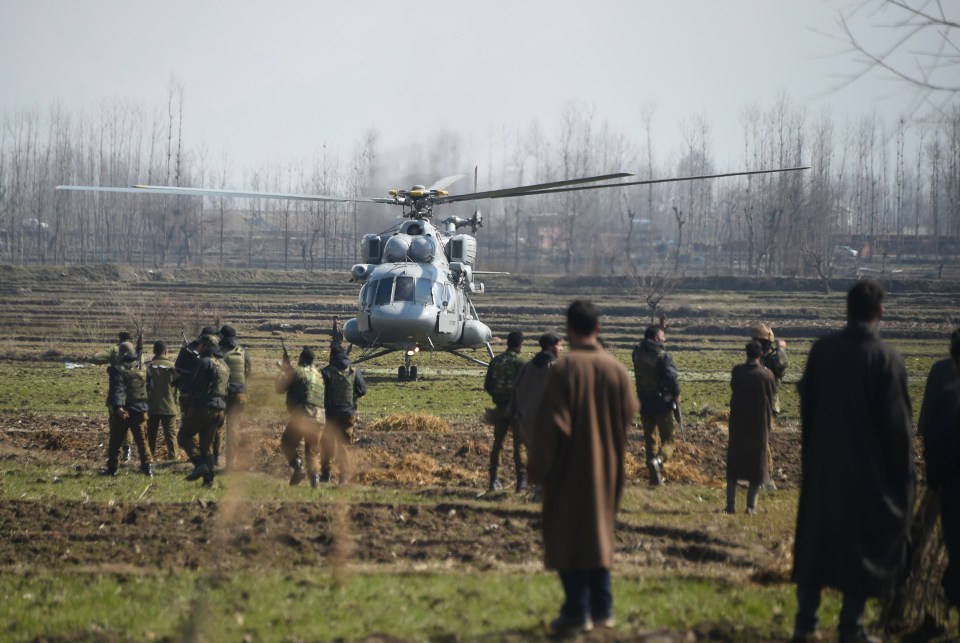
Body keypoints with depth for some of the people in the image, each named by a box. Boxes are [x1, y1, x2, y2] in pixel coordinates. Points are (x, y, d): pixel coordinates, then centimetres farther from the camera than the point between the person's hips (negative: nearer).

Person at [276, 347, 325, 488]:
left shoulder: (297, 372, -2)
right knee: (312, 452, 13)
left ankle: (297, 467, -11)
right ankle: (314, 476, -4)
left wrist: (283, 371, 18)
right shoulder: (318, 375, 19)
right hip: (318, 418, 6)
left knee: (287, 444, 10)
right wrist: (288, 371, 34)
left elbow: (280, 388, 2)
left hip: (300, 416, -6)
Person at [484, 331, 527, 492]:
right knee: (519, 445, -1)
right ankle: (521, 480, -3)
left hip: (500, 407, 5)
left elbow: (487, 385, 8)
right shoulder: (520, 362, -11)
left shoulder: (495, 361, 5)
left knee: (497, 444, 13)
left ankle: (494, 480, 15)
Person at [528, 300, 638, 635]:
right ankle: (602, 608, 19)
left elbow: (551, 424, -16)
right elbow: (630, 414, 4)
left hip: (571, 470, -5)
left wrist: (538, 468, -8)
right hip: (606, 469, 5)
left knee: (569, 535, 3)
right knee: (600, 533, 17)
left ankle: (577, 611, 0)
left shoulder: (563, 370, -16)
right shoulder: (616, 369, -4)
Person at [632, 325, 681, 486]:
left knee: (650, 438, 13)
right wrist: (676, 394, -4)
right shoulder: (662, 356, -18)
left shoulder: (638, 353, 1)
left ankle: (655, 477, 14)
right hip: (662, 403, -6)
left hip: (644, 403, 6)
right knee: (667, 438, 4)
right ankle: (659, 459, -26)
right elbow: (671, 377, -23)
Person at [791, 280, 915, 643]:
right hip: (867, 472, -4)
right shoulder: (886, 360, -15)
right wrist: (904, 475, -2)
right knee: (863, 544, 6)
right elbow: (897, 423, -12)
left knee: (815, 539, 13)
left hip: (822, 466, 4)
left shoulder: (822, 350, -3)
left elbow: (806, 405, 5)